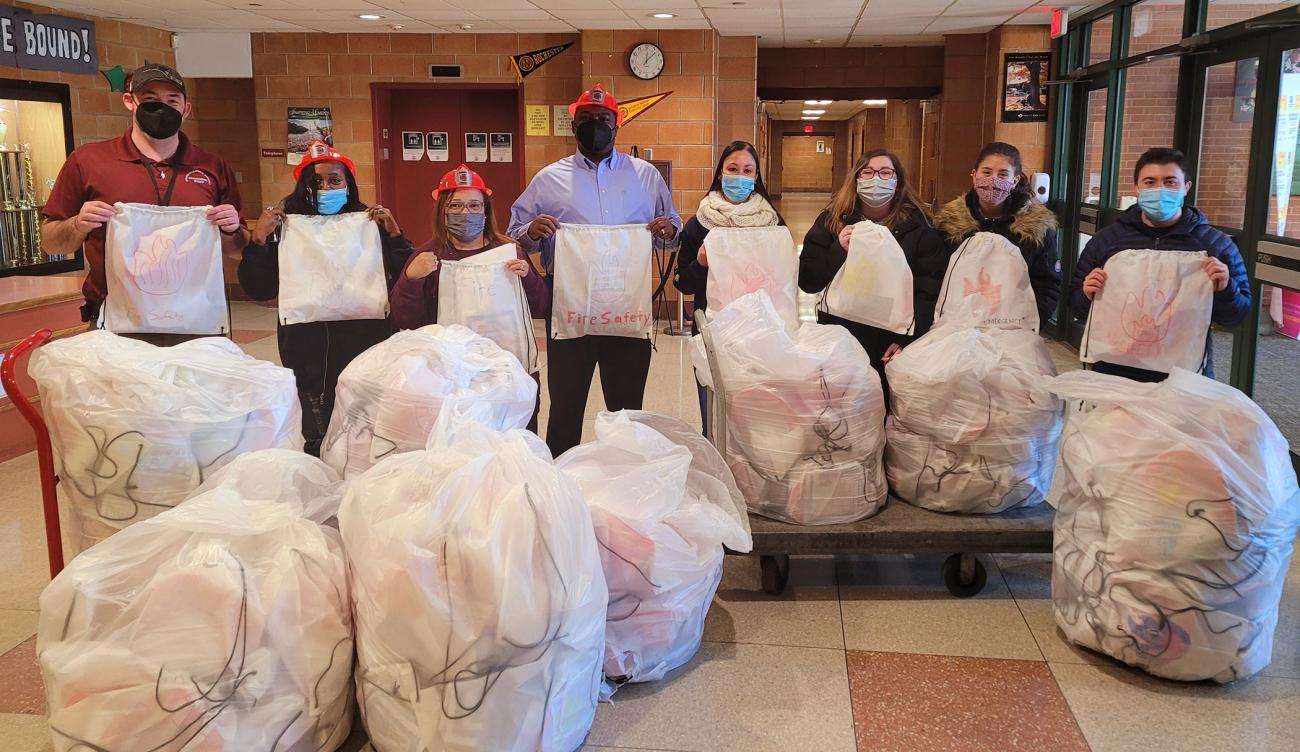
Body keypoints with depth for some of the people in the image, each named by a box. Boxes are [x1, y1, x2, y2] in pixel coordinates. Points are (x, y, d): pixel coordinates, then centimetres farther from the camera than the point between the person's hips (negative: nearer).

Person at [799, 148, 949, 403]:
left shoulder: (918, 227, -3)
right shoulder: (832, 220, 2)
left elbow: (929, 291, -8)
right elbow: (807, 282, -2)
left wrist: (908, 339, -18)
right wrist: (838, 250, -17)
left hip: (893, 344, -1)